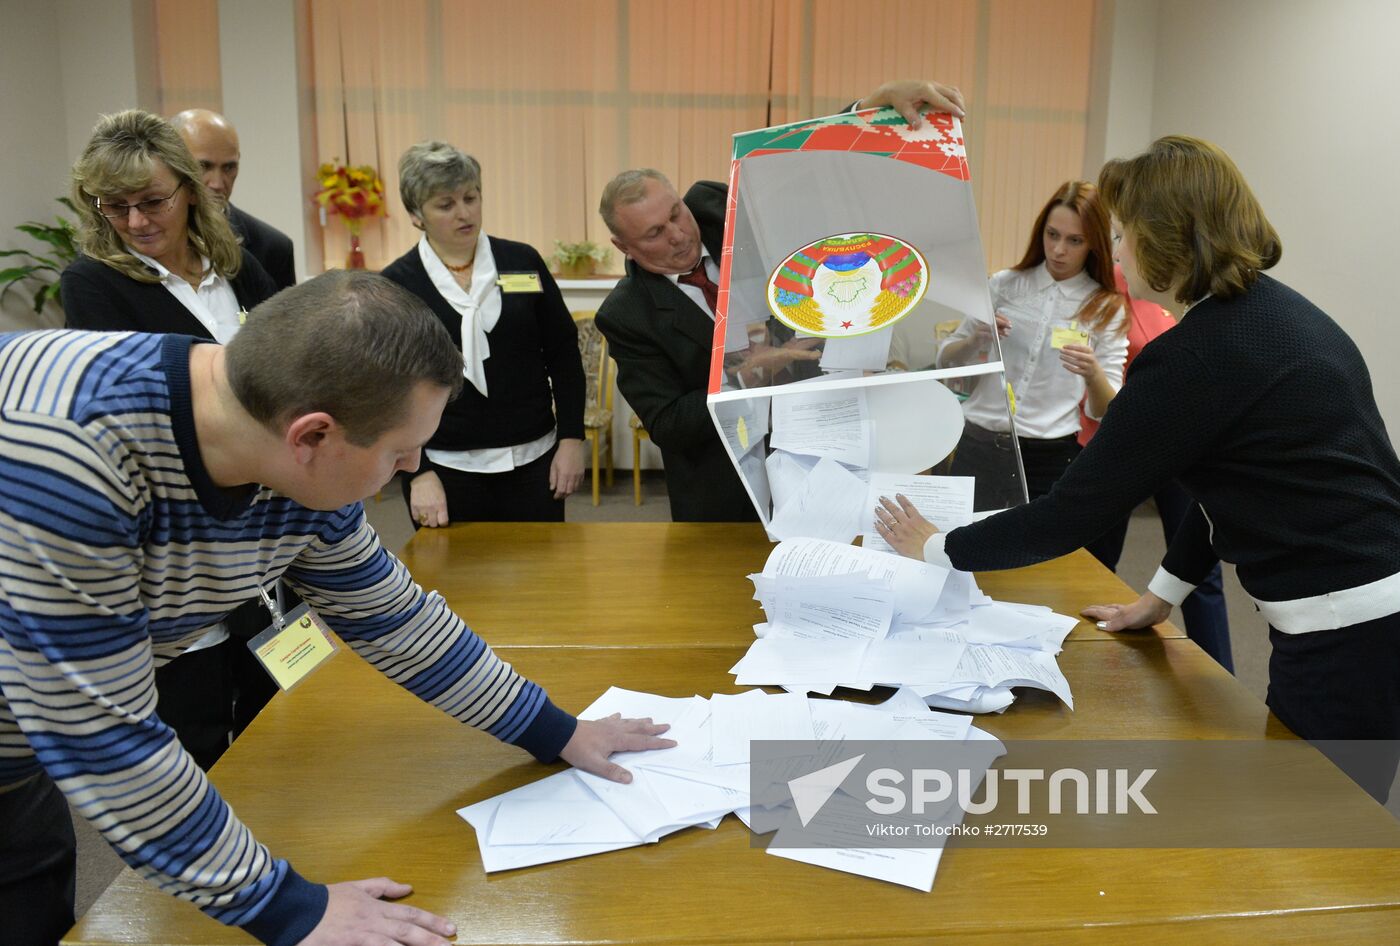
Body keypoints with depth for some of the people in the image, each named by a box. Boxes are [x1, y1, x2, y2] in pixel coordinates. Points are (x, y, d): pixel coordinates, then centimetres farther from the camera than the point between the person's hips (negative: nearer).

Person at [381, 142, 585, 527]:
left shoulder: (523, 262, 3)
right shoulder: (395, 284, -3)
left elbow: (563, 354, 7)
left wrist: (572, 438, 0)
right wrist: (418, 474, -11)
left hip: (533, 461, 2)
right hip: (446, 469, -2)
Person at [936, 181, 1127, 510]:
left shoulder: (1106, 308, 0)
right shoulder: (1005, 285, 3)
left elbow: (1105, 411, -2)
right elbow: (946, 361, 7)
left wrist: (1093, 374, -24)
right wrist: (976, 339, -13)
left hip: (1050, 458, -1)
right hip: (980, 446, 1)